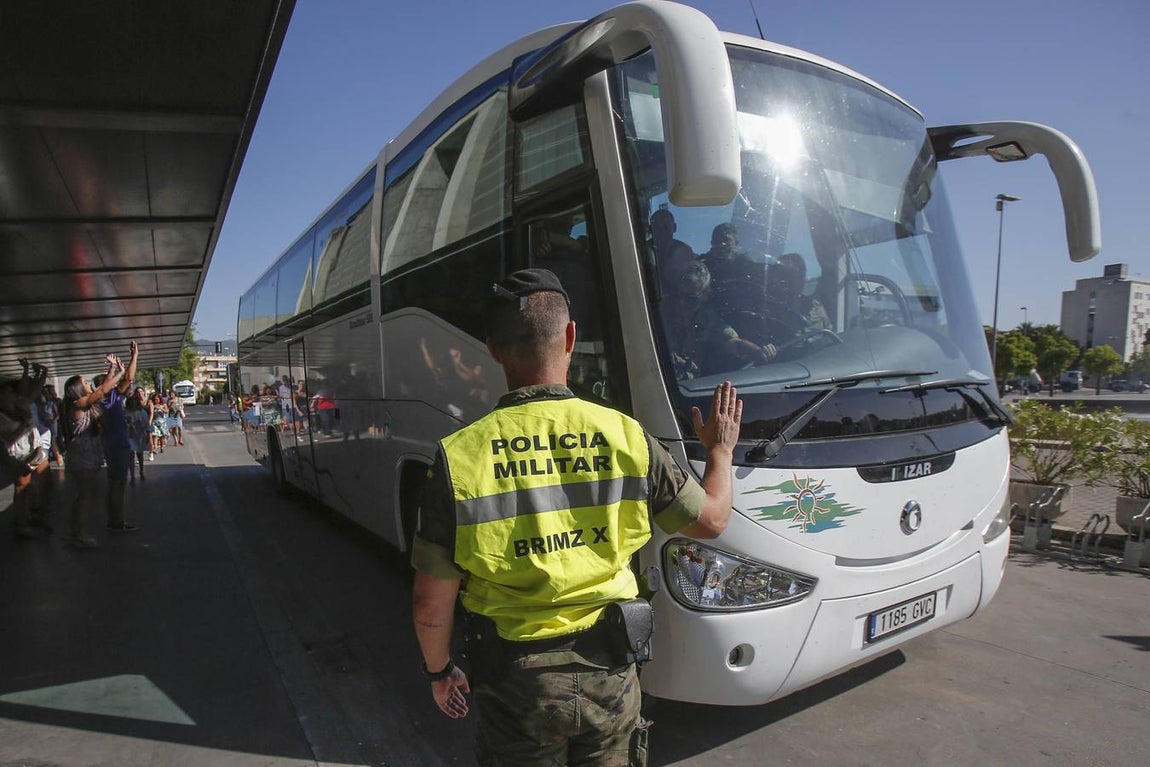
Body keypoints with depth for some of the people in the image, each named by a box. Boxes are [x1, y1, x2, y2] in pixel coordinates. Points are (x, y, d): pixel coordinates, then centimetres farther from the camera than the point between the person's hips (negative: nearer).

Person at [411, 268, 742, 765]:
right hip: (610, 669, 1)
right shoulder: (624, 437, -14)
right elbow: (711, 521, 0)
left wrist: (439, 671, 10)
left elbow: (433, 604, -11)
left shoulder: (459, 457, -18)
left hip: (517, 680, -1)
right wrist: (720, 450, 18)